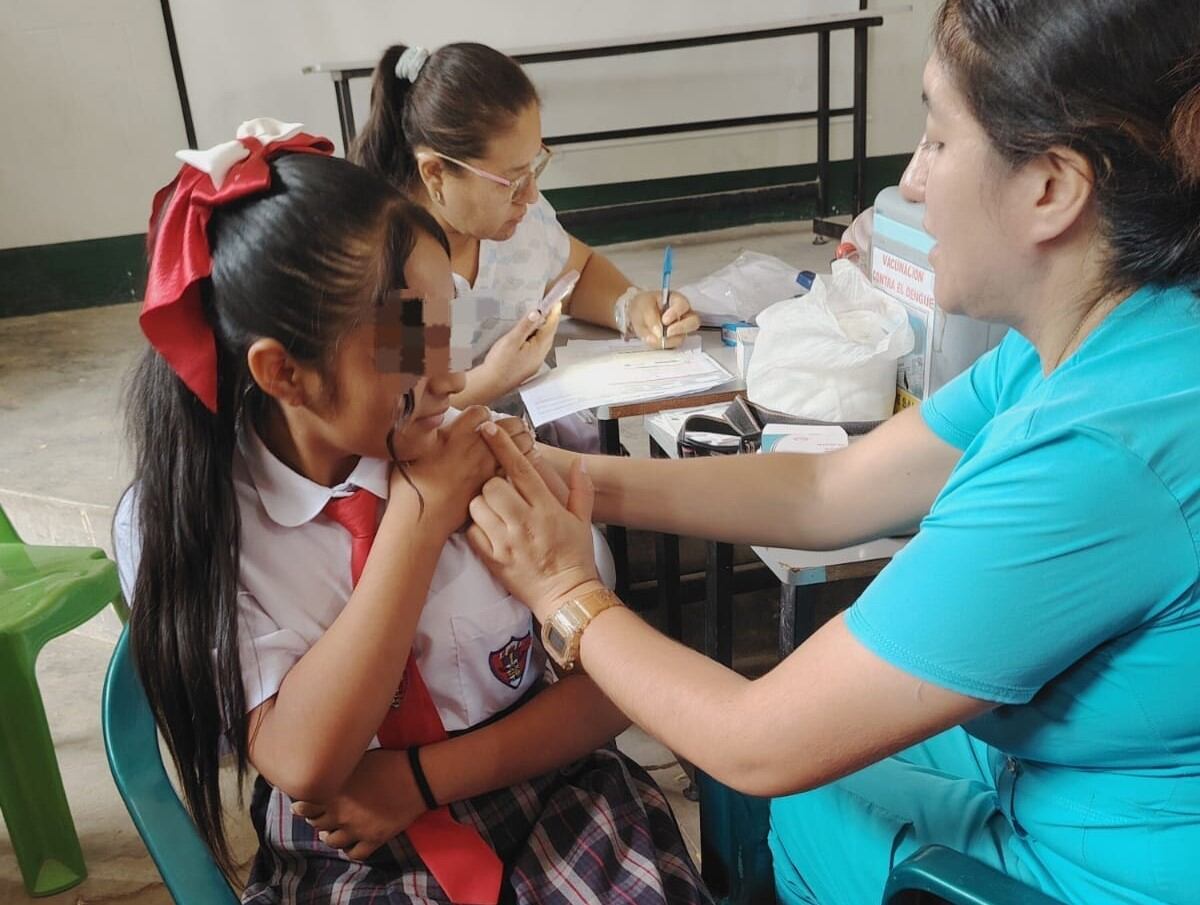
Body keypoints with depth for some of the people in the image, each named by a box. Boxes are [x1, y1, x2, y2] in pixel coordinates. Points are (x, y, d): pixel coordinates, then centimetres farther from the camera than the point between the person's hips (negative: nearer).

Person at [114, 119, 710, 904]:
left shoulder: (492, 455, -6)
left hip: (550, 804, 2)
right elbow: (304, 762, -18)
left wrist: (423, 777, -13)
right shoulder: (176, 522, -9)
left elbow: (611, 678, -3)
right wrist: (420, 515, -20)